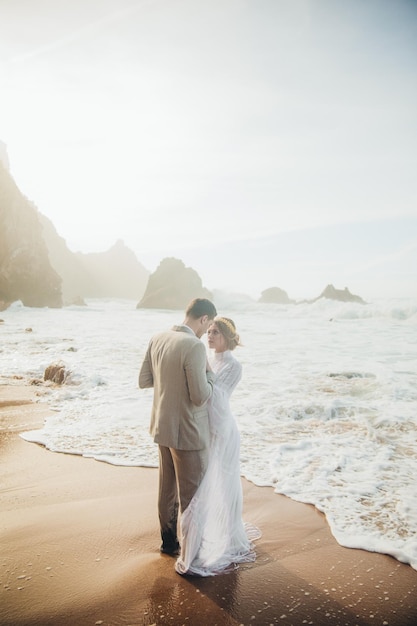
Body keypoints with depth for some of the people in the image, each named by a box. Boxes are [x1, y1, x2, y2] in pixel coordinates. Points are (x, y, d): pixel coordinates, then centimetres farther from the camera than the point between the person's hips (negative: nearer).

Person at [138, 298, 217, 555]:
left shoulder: (157, 340, 1)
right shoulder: (194, 346, -24)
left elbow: (144, 380, 8)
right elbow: (200, 397, -24)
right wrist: (210, 375, -6)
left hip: (163, 427, 8)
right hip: (188, 433, -8)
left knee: (168, 487, 22)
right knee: (191, 495, 7)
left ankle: (169, 541, 39)